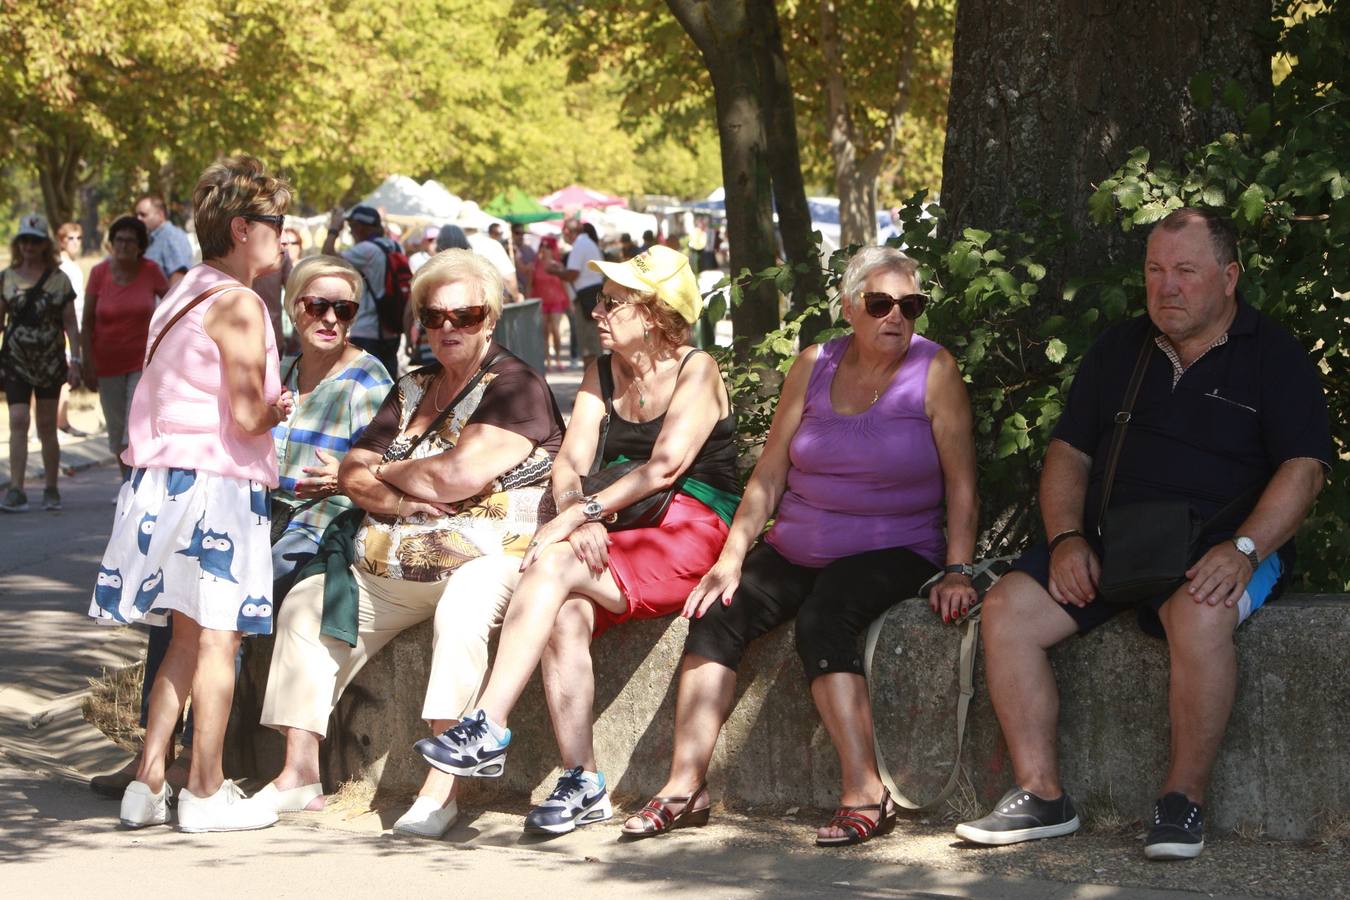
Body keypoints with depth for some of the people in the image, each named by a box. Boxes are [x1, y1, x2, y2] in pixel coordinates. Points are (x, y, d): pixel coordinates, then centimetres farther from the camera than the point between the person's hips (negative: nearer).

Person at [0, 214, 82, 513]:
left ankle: (51, 490, 17)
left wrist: (75, 359, -5)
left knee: (47, 426, 6)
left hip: (50, 362, 0)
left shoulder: (59, 279, 1)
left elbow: (70, 323, 2)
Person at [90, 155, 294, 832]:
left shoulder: (184, 295, 15)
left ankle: (148, 782, 14)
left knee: (188, 637, 14)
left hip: (165, 478, 9)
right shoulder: (238, 304, -13)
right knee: (217, 637, -1)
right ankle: (205, 792, 4)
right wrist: (277, 409, 5)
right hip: (217, 482, -9)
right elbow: (247, 417, -17)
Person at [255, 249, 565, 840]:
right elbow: (353, 474, 12)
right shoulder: (412, 389, 19)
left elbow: (456, 477, -18)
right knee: (306, 604, -3)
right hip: (387, 568, 8)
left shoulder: (513, 385, -6)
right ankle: (300, 774, -2)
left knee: (461, 609, -38)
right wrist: (399, 499, -10)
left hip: (480, 556, -8)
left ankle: (441, 788, -40)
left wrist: (385, 472, 0)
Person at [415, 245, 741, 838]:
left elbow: (665, 467, -14)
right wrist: (583, 520, -16)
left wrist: (580, 513, -21)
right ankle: (581, 782, -27)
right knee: (566, 615, -28)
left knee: (552, 564, -28)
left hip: (690, 538, -5)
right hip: (618, 546, 5)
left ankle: (489, 731, -31)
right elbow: (570, 463, 5)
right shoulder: (602, 376, 17)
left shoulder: (697, 371, -1)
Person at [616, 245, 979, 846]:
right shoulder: (814, 367, 7)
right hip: (796, 549, 5)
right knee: (716, 614, -17)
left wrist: (957, 571, -16)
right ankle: (686, 786, -16)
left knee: (822, 619, -33)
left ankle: (865, 795, -34)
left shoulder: (934, 370, -4)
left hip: (892, 554, -5)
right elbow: (770, 473, 7)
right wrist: (731, 559, -2)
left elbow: (961, 482, -6)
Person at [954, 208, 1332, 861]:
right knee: (1007, 607, -18)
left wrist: (1242, 549, -23)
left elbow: (1303, 469, -8)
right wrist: (1067, 537, -2)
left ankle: (1183, 799, -24)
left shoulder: (1275, 359, 2)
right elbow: (1069, 452, 17)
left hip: (1219, 546, -5)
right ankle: (1041, 795, -15)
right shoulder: (1117, 351, 17)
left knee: (1198, 616, -39)